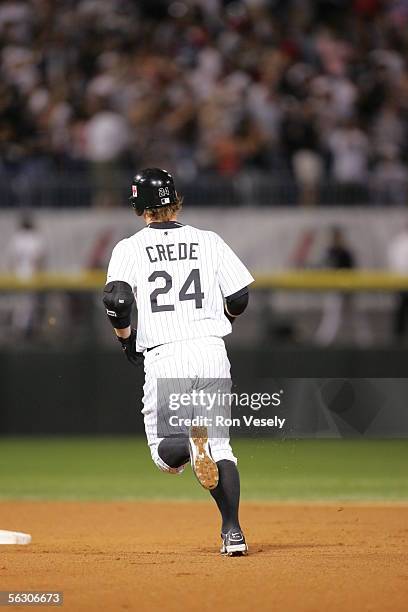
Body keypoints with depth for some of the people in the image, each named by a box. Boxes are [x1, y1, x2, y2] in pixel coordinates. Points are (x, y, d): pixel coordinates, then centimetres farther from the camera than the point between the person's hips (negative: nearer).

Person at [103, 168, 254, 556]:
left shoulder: (130, 248, 3)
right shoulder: (209, 242, 8)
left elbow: (116, 299, -11)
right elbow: (239, 298, 6)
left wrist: (126, 340, 6)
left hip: (165, 359, -2)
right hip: (213, 353, 2)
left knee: (165, 454, 8)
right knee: (220, 445, 11)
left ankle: (190, 441, -28)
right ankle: (232, 531, -3)